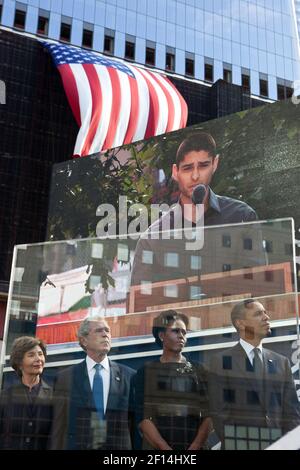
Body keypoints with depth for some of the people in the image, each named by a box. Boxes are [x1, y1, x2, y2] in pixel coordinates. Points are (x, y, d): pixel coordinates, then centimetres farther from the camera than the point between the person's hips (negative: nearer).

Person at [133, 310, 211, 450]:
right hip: (156, 447, -1)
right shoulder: (146, 372, 4)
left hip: (194, 446, 2)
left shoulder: (199, 371, 9)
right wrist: (165, 448, -16)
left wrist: (195, 446, -12)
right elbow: (142, 418, -5)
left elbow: (208, 415, 2)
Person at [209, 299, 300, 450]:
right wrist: (231, 444, -11)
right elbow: (218, 411, -5)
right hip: (239, 443, -3)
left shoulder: (282, 362, 8)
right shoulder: (221, 361, -2)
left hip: (278, 443, 3)